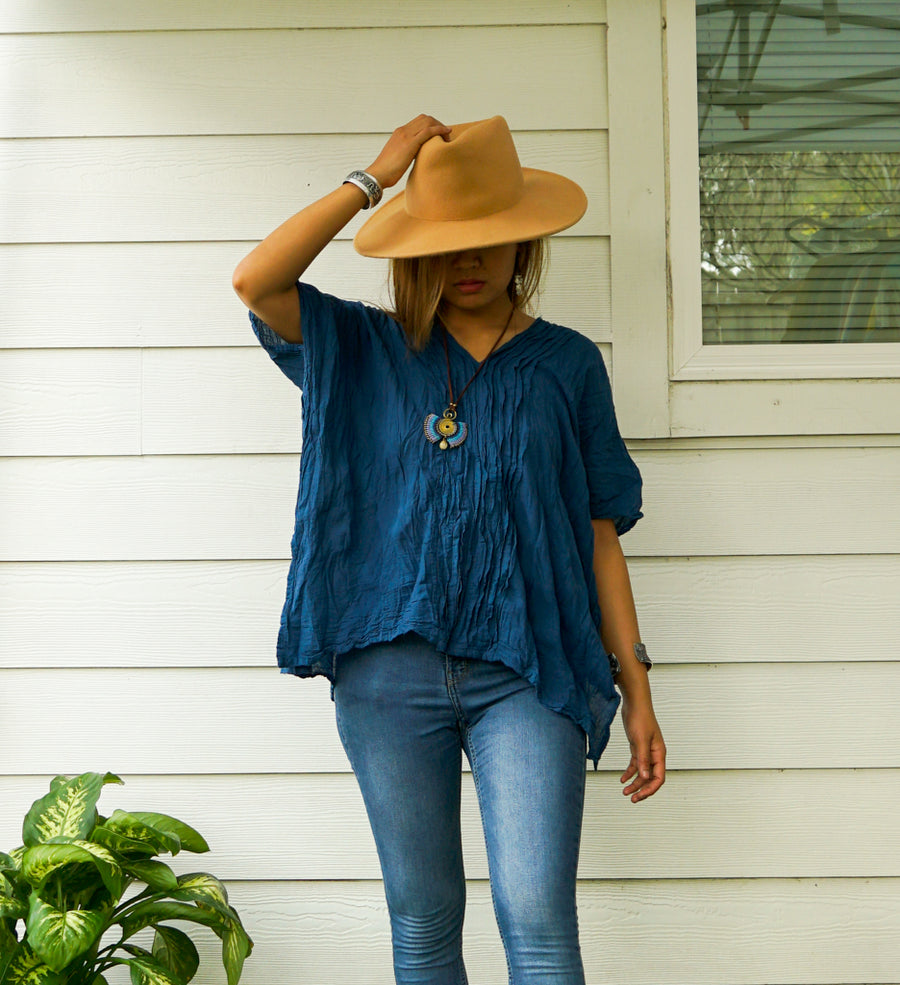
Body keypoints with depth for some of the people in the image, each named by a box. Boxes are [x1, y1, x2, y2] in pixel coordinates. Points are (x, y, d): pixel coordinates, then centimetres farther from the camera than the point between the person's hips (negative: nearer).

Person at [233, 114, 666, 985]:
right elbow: (255, 281, -8)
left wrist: (635, 685, 5)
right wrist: (374, 177, -4)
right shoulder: (365, 352, 9)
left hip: (528, 672, -1)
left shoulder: (566, 364, 9)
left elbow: (599, 533, 8)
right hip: (391, 673, 1)